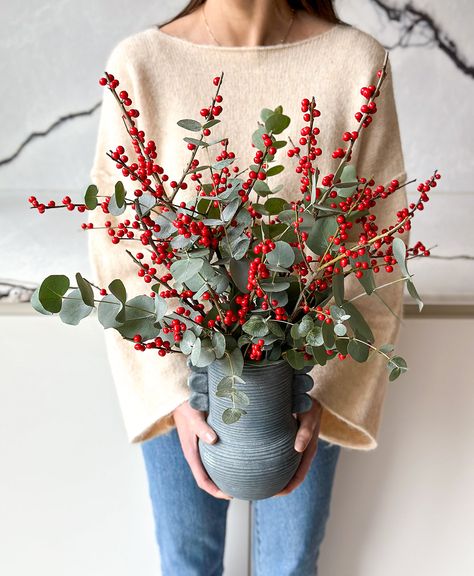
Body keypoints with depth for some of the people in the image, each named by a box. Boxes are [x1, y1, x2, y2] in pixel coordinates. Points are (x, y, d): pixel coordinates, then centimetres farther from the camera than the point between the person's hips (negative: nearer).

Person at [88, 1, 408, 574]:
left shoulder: (357, 61, -13)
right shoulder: (140, 63, -12)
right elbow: (120, 252, -10)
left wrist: (326, 396, -15)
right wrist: (173, 394, -17)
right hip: (177, 369, 1)